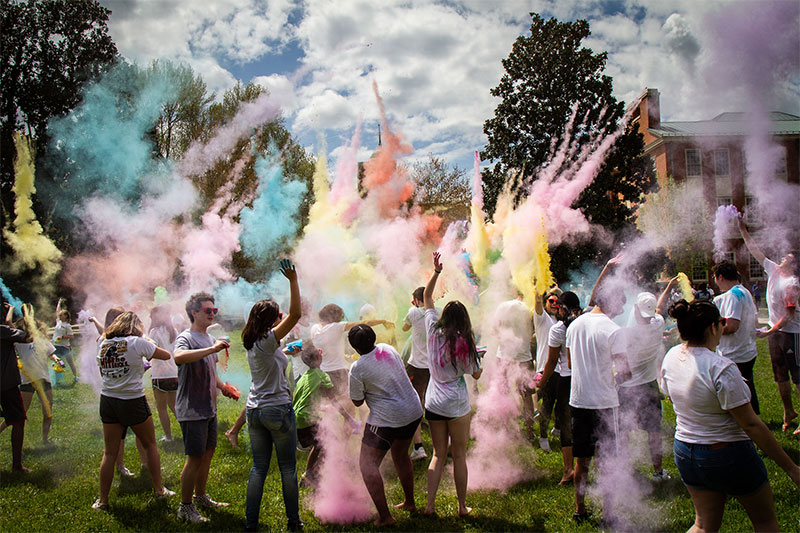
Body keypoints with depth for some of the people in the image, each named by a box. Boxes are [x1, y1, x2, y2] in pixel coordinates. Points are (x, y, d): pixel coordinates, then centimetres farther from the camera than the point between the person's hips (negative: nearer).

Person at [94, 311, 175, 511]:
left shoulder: (103, 345, 4)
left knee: (109, 452, 11)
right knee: (150, 445, 14)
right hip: (133, 401, -4)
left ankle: (103, 500, 15)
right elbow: (167, 355, 0)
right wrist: (151, 347, 20)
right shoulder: (137, 343, -10)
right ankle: (159, 490, 20)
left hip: (107, 400, 4)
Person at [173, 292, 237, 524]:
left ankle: (200, 497, 32)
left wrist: (223, 387, 13)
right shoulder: (185, 338, -15)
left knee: (208, 453, 16)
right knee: (195, 458, -3)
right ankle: (185, 507, 11)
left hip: (209, 408, 9)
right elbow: (178, 357, -40)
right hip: (192, 410, -9)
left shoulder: (210, 339, 13)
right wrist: (212, 349, -41)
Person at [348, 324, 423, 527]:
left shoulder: (357, 369, -16)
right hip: (413, 411, 8)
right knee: (401, 456, 26)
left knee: (368, 464, -1)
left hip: (387, 419, -8)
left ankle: (385, 517, -6)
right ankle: (409, 503, 38)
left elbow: (357, 401, -4)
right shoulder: (388, 348, 3)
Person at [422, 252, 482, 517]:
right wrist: (477, 357, 16)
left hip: (433, 403, 4)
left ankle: (430, 504, 9)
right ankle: (462, 506, 17)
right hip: (457, 405, -4)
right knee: (459, 456, 9)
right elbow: (476, 374, -1)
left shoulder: (433, 331, -2)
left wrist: (436, 272, 7)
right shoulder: (463, 344, -13)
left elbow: (426, 298, 11)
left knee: (438, 454, 13)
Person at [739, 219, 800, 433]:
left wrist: (769, 332, -21)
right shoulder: (773, 270, 6)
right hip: (776, 331, 8)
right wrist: (743, 230, 11)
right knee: (780, 375, 14)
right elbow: (755, 250, 14)